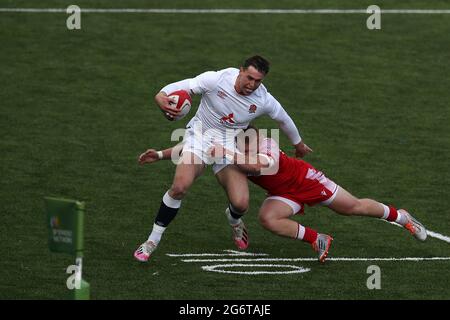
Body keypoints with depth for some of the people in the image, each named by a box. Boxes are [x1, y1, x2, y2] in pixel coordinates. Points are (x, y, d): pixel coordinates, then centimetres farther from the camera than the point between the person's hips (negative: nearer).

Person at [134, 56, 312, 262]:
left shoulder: (264, 101, -10)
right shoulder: (216, 80, -19)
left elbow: (284, 119, 10)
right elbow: (183, 87, -17)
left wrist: (299, 145, 27)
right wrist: (161, 96, -40)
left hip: (228, 144, 2)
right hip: (200, 135, -2)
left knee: (241, 204, -12)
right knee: (180, 186, -27)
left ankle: (233, 219, 31)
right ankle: (153, 240, -12)